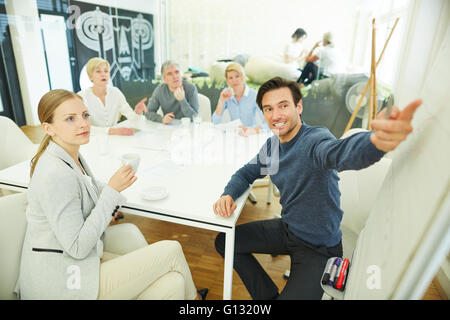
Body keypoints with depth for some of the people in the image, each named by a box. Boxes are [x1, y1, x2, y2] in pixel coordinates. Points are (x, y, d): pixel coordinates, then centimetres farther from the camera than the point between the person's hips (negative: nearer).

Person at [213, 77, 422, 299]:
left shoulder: (315, 139, -25)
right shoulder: (273, 144, -1)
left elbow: (338, 152, -48)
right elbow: (248, 172, 10)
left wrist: (376, 140, -72)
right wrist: (229, 194, -12)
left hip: (318, 247, -7)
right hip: (287, 229, 7)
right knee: (225, 241, 11)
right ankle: (268, 295, 22)